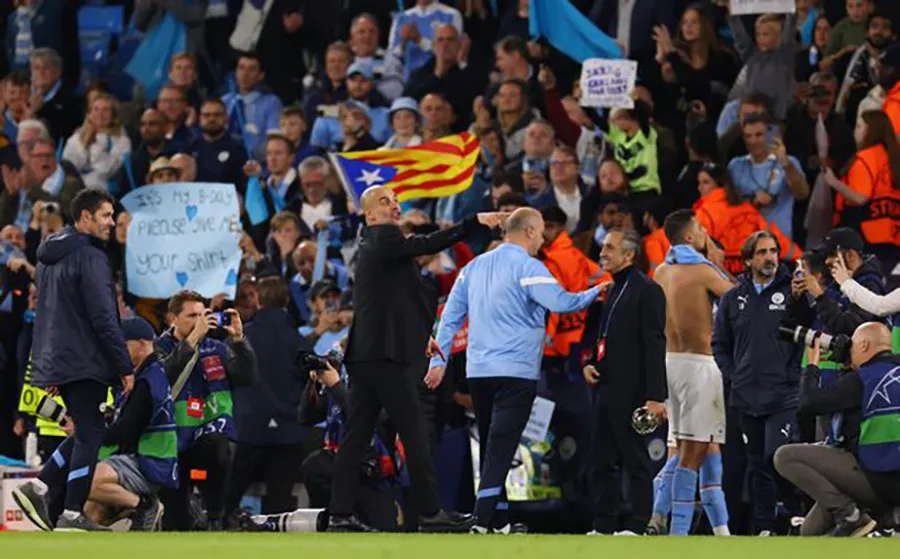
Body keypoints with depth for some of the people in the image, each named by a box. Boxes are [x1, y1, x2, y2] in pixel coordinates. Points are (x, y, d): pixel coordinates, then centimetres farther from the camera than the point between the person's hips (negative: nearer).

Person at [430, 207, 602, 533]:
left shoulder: (474, 267, 13)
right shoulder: (526, 267, -9)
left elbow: (451, 316, 15)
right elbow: (560, 302, -21)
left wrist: (439, 360, 18)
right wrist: (595, 293, -5)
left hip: (478, 372, 7)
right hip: (516, 372, -7)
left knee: (492, 449, 14)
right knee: (500, 449, -11)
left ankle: (498, 521, 17)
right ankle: (484, 521, -21)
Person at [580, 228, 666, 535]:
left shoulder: (647, 291, -10)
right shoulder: (613, 290, 17)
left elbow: (654, 344, -15)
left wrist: (656, 396, -21)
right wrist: (590, 363, 8)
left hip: (630, 392, -9)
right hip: (606, 389, 9)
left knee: (635, 460, -3)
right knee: (603, 460, 11)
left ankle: (637, 526, -1)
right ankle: (603, 526, 17)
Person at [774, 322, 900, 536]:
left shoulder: (861, 380, -14)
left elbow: (806, 404, -12)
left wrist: (812, 365, 3)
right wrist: (847, 369, 21)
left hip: (875, 477, -9)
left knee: (785, 457, -9)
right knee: (810, 531, 22)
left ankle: (849, 515, -12)